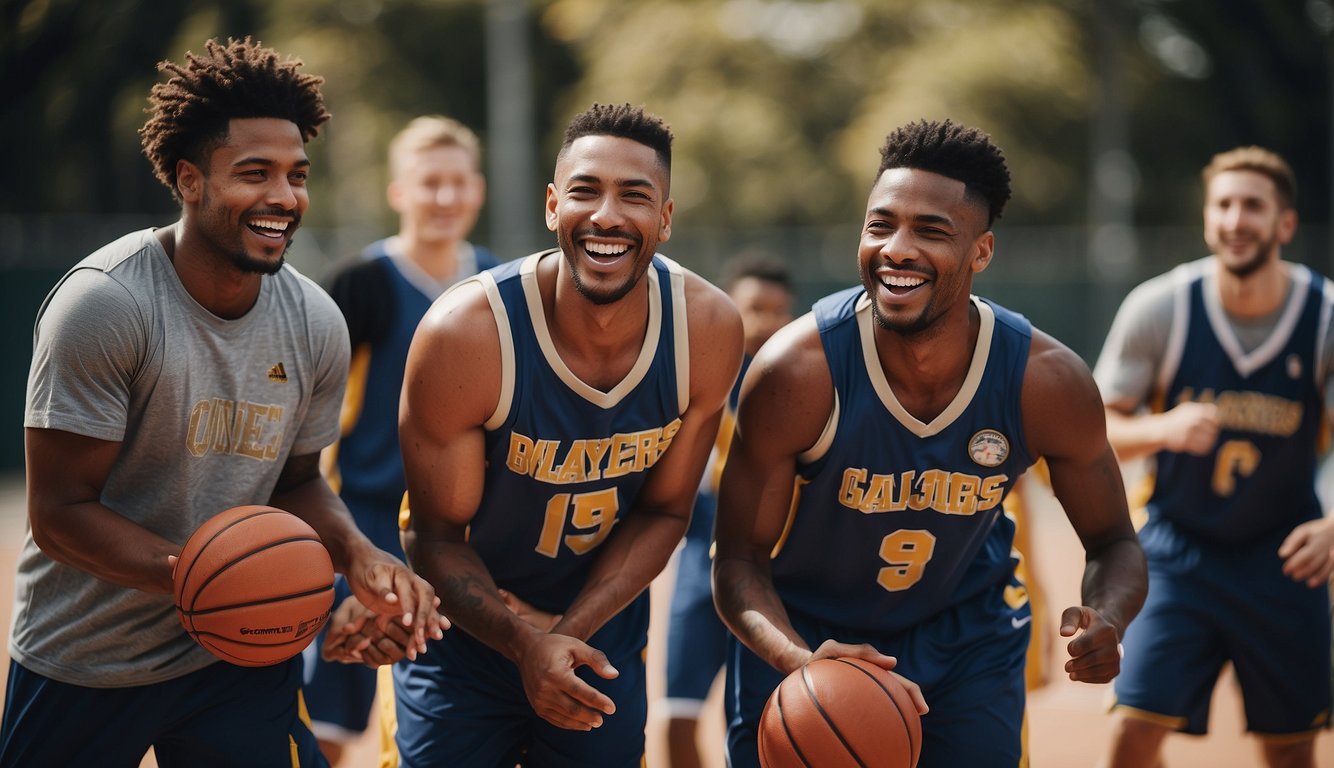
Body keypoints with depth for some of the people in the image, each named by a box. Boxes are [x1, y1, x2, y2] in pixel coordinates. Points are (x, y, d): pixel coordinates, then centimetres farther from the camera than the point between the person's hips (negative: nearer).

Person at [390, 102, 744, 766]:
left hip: (600, 624, 3)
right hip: (466, 629, -3)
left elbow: (663, 511, -5)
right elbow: (436, 535, -16)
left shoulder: (709, 329, -16)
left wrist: (569, 632, -16)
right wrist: (525, 641, -31)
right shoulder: (465, 333, -25)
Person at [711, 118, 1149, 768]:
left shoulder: (1049, 383, -22)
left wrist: (1106, 622, -31)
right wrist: (797, 659, -41)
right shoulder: (796, 372, -28)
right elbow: (738, 559, -21)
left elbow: (1114, 543, -8)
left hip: (968, 632, 2)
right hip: (806, 631, -1)